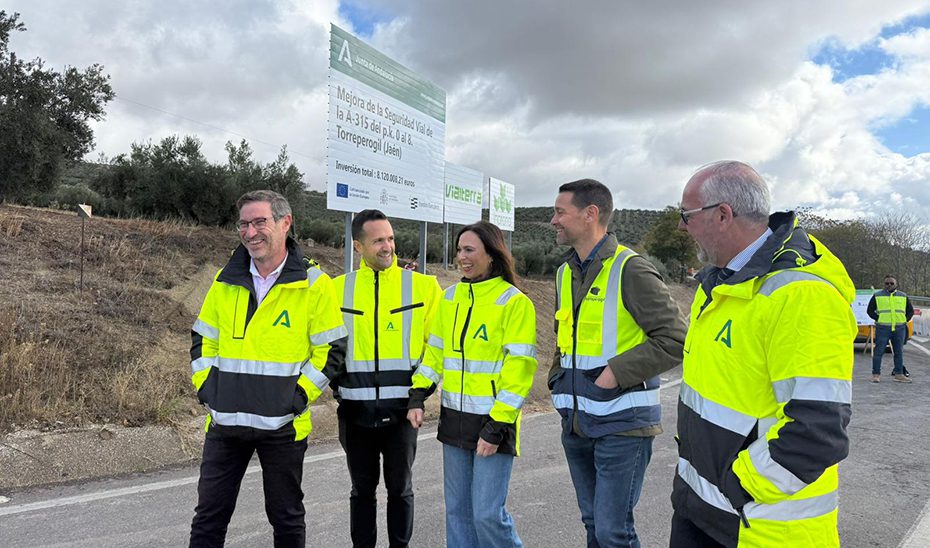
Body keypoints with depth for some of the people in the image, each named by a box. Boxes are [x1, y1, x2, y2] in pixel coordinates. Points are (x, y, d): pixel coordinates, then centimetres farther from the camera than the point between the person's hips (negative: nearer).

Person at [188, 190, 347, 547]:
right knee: (208, 517, 12)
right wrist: (205, 385, 2)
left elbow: (330, 351, -6)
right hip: (225, 423, 4)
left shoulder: (314, 285, -8)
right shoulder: (226, 282, 5)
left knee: (287, 518, 13)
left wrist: (300, 396, -13)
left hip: (282, 425, -3)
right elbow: (202, 340, 15)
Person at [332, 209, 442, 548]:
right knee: (362, 489, 15)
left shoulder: (423, 286, -4)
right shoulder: (338, 289, 2)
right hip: (355, 409, 2)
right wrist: (337, 383, 5)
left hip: (401, 408, -2)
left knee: (400, 488, 12)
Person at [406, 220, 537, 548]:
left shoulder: (514, 302, -11)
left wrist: (497, 427, -17)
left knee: (488, 513, -3)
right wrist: (417, 396, 3)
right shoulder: (451, 297, 8)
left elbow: (519, 370, -14)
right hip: (454, 419, 6)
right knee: (457, 510, 14)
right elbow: (436, 351, 14)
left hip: (493, 421, -6)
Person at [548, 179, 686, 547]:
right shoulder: (565, 273, 10)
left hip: (622, 423, -7)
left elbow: (674, 339, -16)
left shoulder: (630, 270, -13)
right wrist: (558, 381, 11)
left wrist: (618, 371, -20)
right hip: (576, 423, 8)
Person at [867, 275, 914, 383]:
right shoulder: (877, 296, 4)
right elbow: (870, 310, 7)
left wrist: (905, 320, 6)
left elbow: (910, 310, 19)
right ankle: (876, 374, 0)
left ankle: (899, 374, 15)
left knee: (899, 352, 8)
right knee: (879, 351, -5)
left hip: (899, 328, 3)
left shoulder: (903, 296, 12)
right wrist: (878, 319, -3)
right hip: (882, 328, -3)